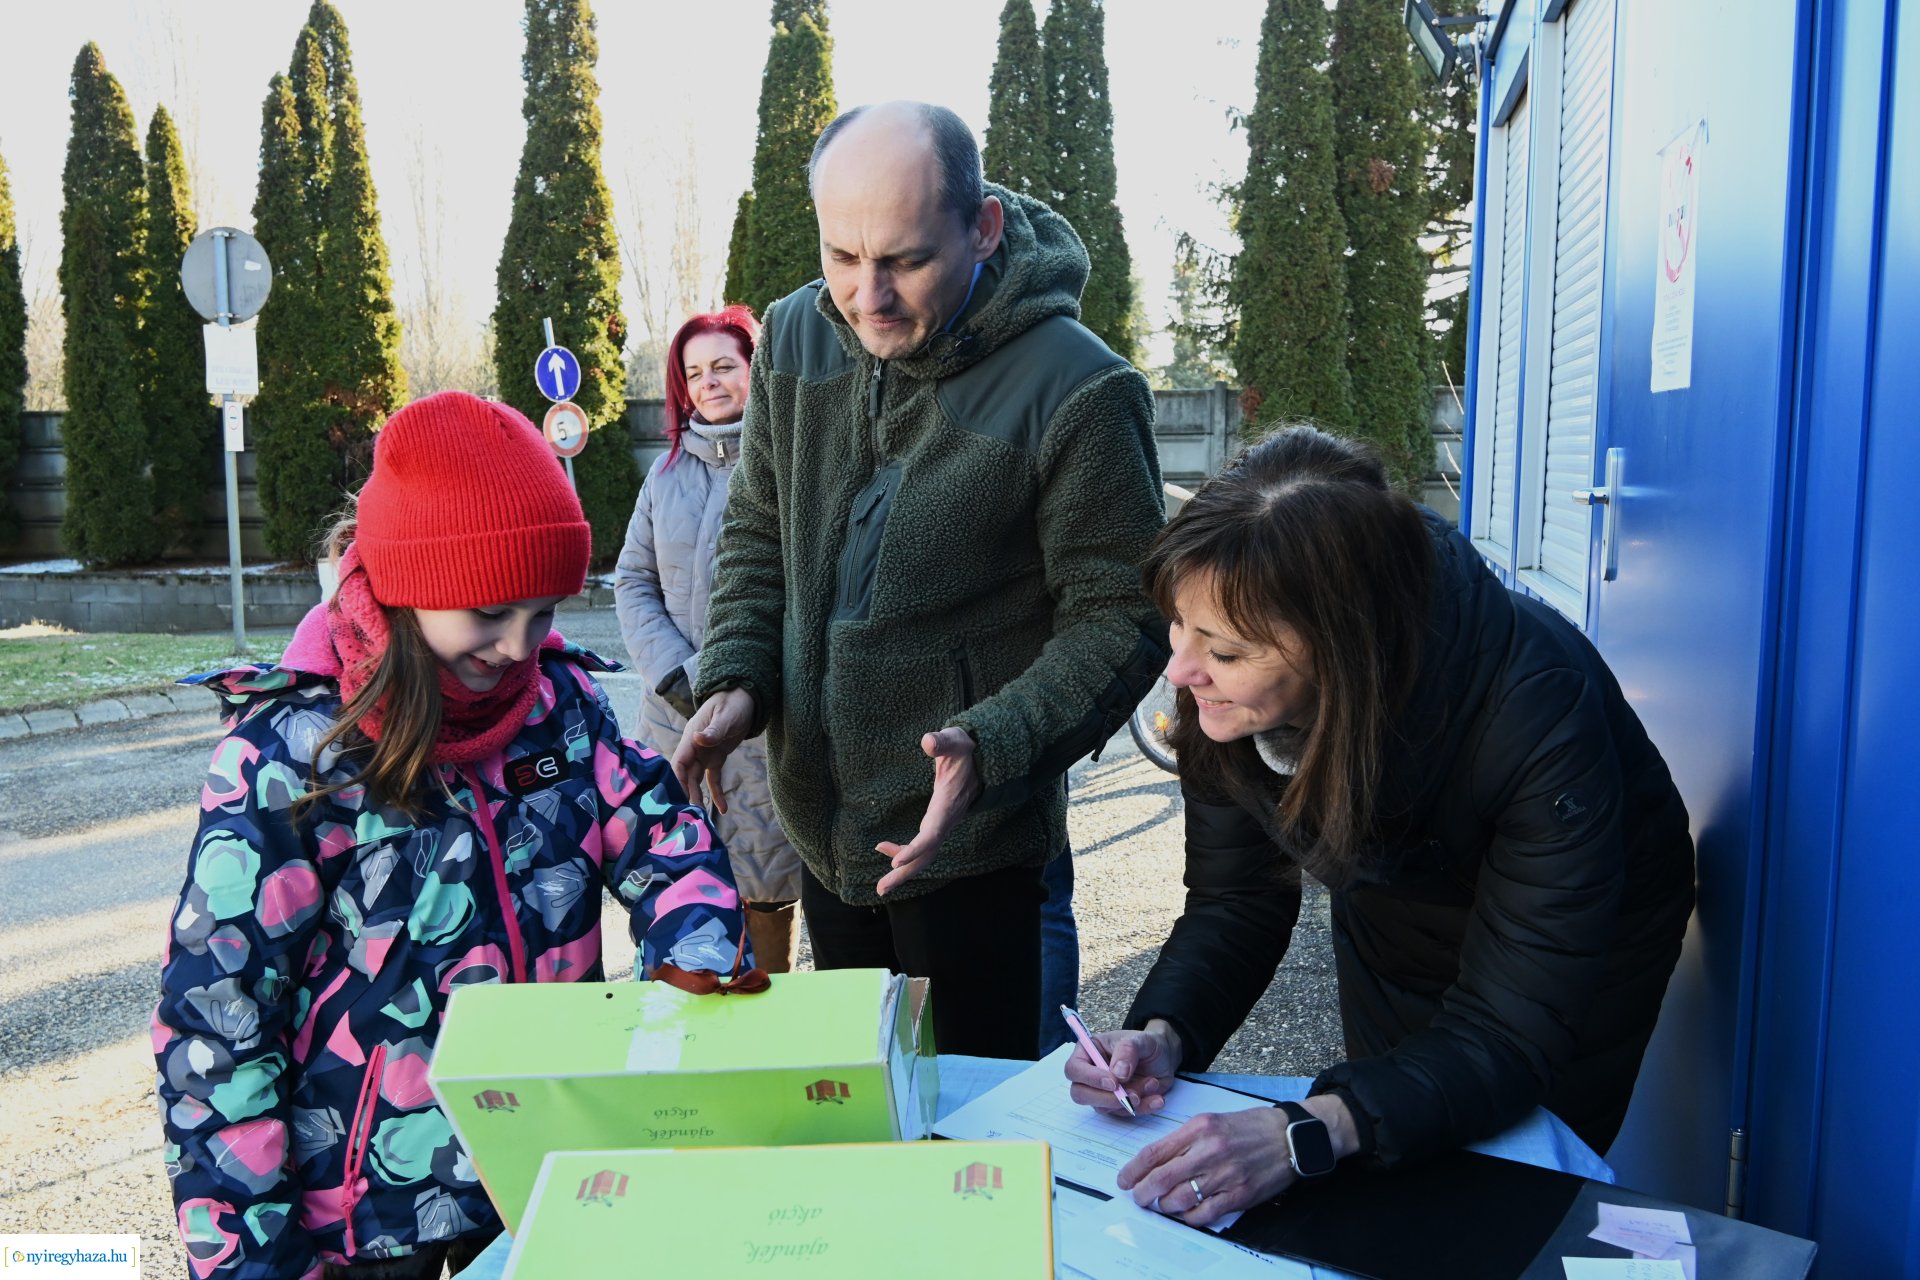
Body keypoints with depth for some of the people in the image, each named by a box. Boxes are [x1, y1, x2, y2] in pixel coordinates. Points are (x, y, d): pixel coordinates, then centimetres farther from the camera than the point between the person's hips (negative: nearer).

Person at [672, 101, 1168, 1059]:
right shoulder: (797, 336, -2)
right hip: (820, 827, 6)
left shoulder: (1076, 391, -20)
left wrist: (991, 746, -29)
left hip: (967, 847, -6)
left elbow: (1120, 618, -15)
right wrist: (734, 680, -6)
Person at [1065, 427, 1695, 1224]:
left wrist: (1308, 1135, -53)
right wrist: (1163, 1036, -34)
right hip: (1390, 940, 4)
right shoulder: (1226, 693, -28)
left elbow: (1511, 1033, -38)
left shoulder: (1537, 711, -41)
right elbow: (1235, 900, -15)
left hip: (1584, 944, -3)